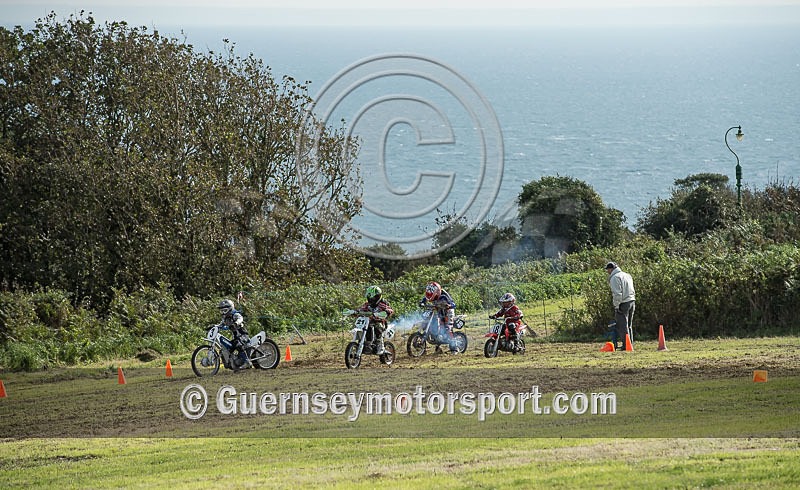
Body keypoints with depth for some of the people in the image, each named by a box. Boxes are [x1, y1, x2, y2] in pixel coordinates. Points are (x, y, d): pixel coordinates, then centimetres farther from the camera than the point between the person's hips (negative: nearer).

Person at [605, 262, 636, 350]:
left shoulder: (614, 277, -8)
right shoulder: (627, 275, 19)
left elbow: (617, 293, -16)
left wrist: (616, 306, -13)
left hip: (623, 303, -8)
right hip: (632, 301, 8)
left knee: (623, 325, -5)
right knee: (629, 325, 16)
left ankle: (625, 345, -8)